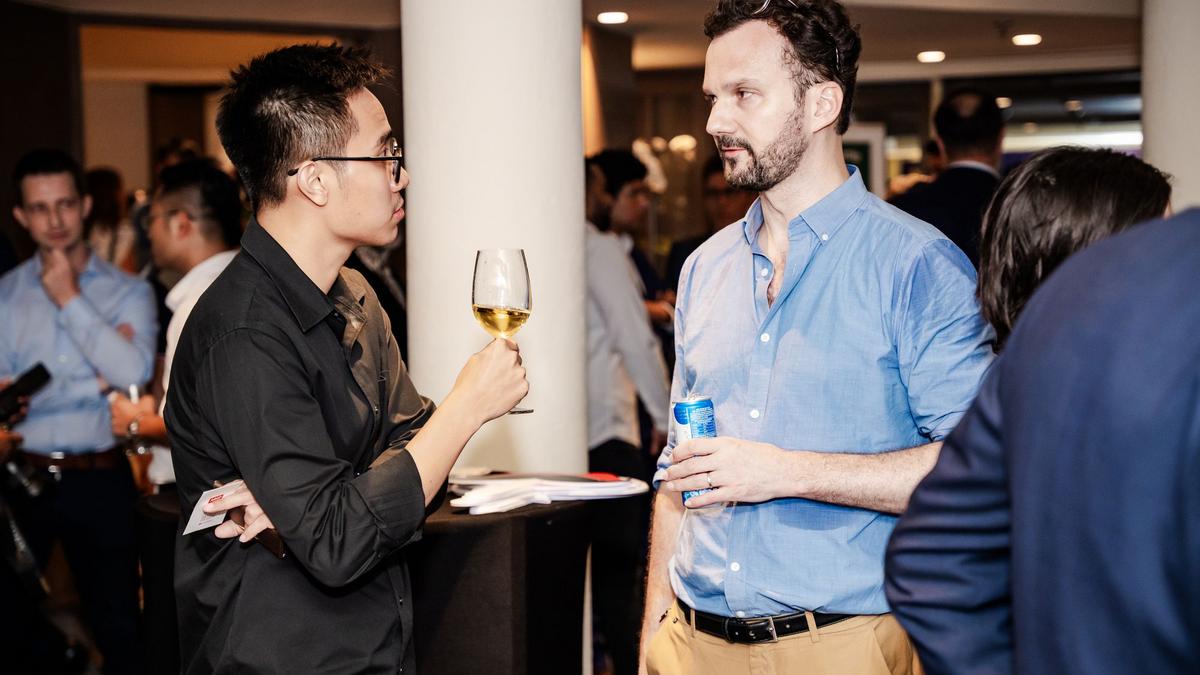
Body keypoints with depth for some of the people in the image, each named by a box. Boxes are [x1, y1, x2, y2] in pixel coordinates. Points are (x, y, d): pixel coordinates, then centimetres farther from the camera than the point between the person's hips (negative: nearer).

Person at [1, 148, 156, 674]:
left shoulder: (128, 292, 0)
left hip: (99, 479, -1)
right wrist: (94, 381, -13)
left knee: (117, 626, 10)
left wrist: (70, 300, -12)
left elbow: (134, 372, -17)